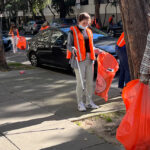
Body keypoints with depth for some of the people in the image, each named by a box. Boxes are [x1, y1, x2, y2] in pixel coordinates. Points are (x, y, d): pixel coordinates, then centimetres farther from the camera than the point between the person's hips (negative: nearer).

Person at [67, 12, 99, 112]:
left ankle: (89, 102, 20)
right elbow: (69, 45, -6)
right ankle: (80, 103, 7)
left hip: (89, 59, 6)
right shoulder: (73, 31, -1)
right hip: (79, 60, -6)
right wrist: (73, 49, -25)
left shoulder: (89, 31, 17)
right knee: (80, 82, -4)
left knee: (90, 82, 9)